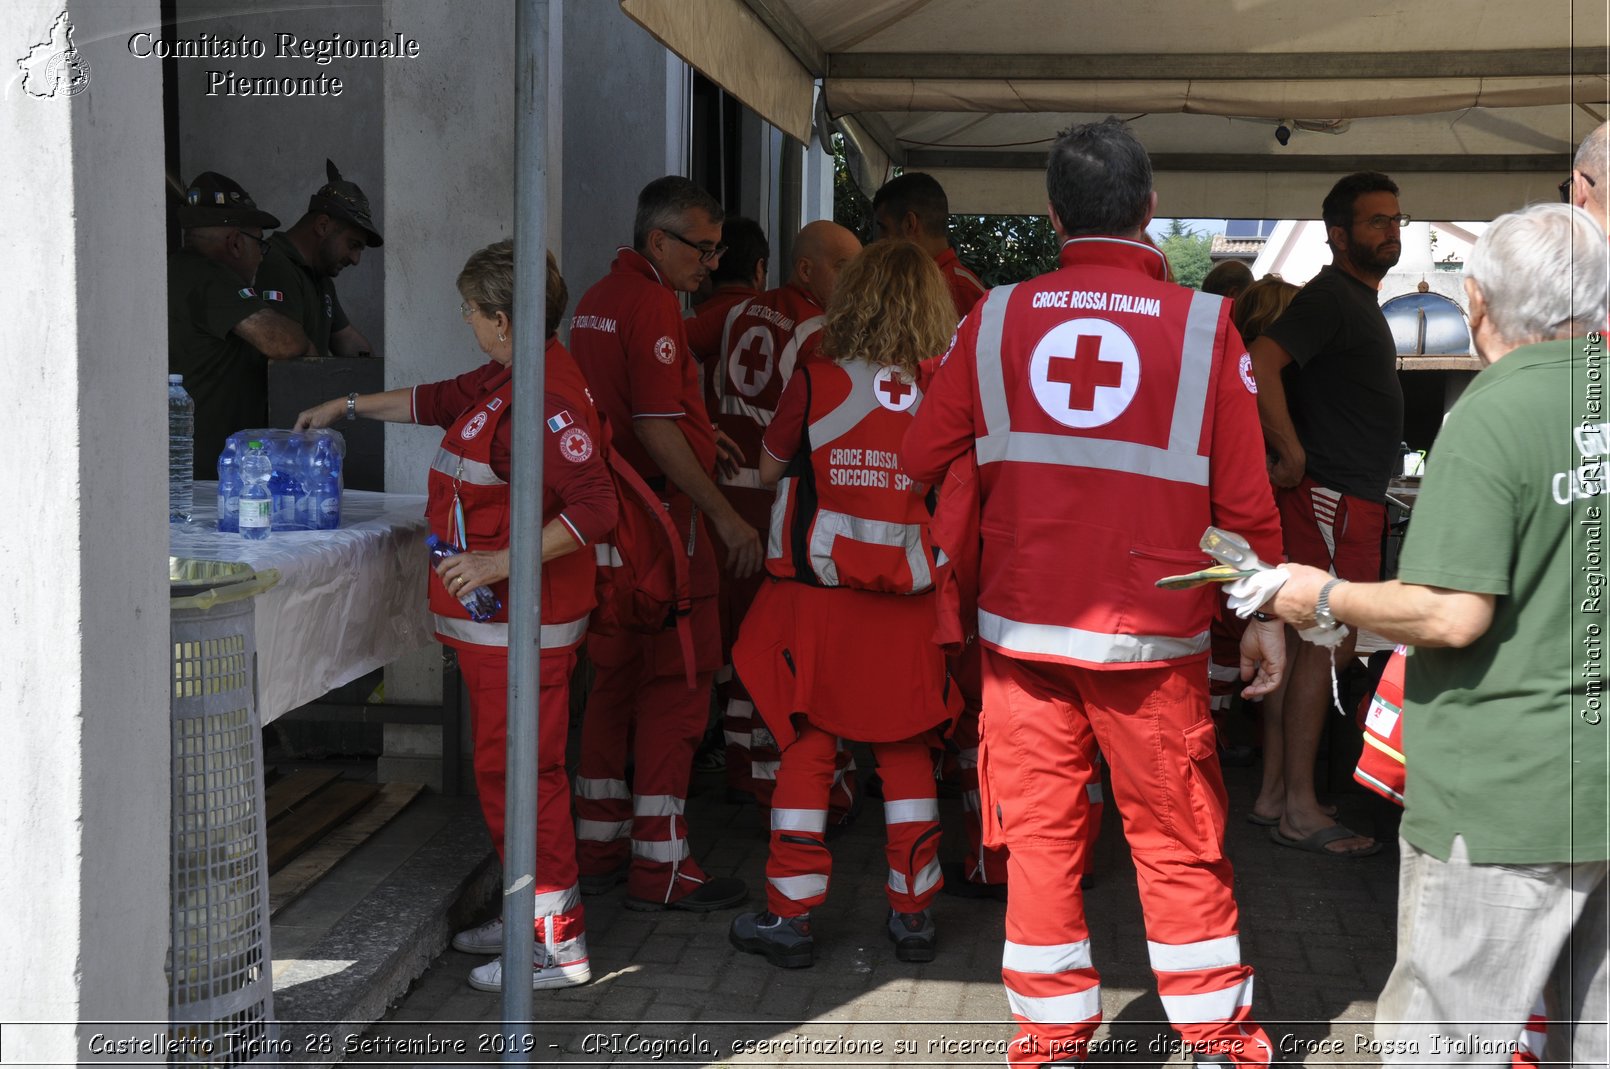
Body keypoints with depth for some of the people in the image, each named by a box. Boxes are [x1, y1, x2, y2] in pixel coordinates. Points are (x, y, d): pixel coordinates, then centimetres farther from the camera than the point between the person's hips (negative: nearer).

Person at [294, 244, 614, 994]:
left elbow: (594, 509, -26)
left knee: (516, 772, -5)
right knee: (505, 769, 17)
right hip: (495, 621, 10)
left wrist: (500, 563, -27)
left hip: (521, 623, -10)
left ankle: (558, 944, 4)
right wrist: (349, 407, 37)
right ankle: (533, 916, 28)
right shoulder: (506, 381, 12)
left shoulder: (546, 397, -20)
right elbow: (438, 401, 31)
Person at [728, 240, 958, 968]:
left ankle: (790, 917, 12)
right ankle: (912, 915, 21)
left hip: (816, 599, -2)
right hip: (906, 608, 2)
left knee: (806, 751, 7)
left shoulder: (815, 383, -8)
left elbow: (770, 468, 6)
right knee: (906, 756, 13)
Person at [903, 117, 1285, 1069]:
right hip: (1152, 633, -1)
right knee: (1178, 843, 10)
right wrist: (1267, 613, 8)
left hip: (1022, 625, 2)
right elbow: (1245, 493, -2)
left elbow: (922, 464, 3)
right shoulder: (1204, 323, -4)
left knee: (1039, 837, 10)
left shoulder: (998, 318, 0)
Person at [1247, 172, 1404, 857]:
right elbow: (1261, 362, -27)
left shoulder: (1361, 300, 21)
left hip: (1352, 500, 10)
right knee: (1327, 645, -9)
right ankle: (1298, 810, -5)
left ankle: (1275, 794, 15)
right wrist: (1292, 455, -23)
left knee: (1309, 644, 10)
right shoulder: (1330, 297, -13)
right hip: (1331, 497, -10)